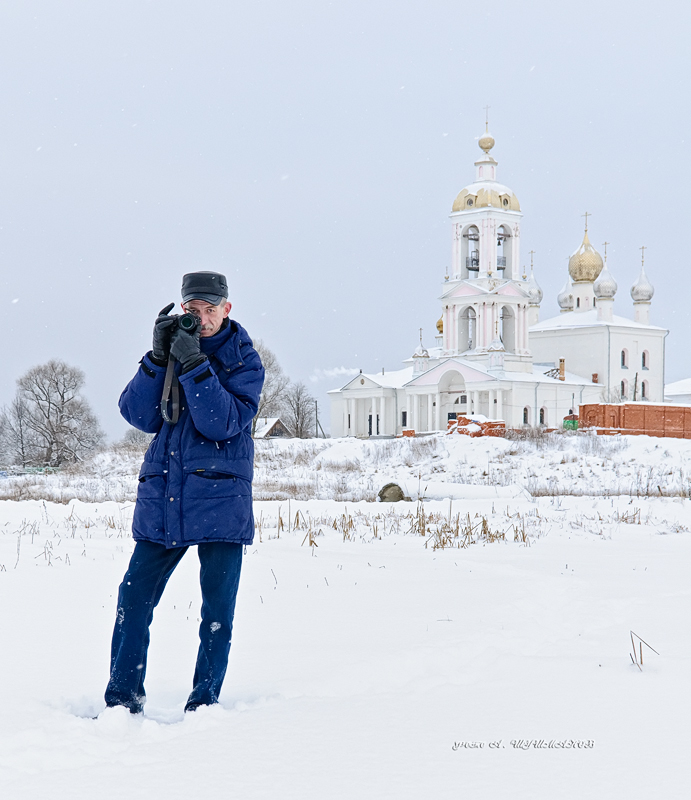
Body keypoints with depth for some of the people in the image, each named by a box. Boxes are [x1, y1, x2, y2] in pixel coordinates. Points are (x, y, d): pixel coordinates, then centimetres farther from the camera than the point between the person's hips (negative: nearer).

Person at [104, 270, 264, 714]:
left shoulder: (244, 361, 0)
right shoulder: (171, 347, 10)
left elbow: (224, 423, -15)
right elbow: (137, 414, 0)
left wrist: (193, 363, -20)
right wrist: (158, 358, -11)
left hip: (220, 499, -3)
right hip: (162, 498, 3)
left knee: (218, 609, 1)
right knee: (134, 599, 1)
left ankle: (204, 703, 12)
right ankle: (122, 698, 11)